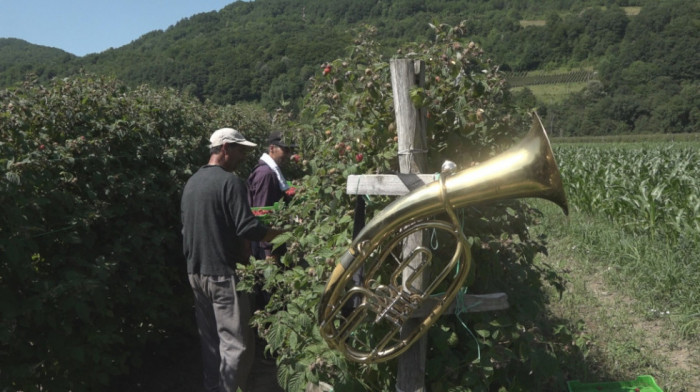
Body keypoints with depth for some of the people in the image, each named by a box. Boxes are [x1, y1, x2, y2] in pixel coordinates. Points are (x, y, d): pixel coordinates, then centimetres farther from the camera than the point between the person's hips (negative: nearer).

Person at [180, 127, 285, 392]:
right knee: (237, 344, -2)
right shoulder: (229, 181, -15)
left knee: (210, 341, 15)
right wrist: (284, 234, -10)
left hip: (196, 272, 9)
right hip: (222, 273, -9)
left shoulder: (192, 182, 12)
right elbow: (248, 228, -21)